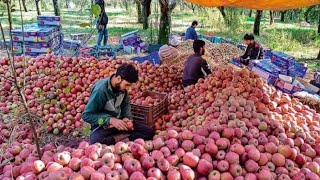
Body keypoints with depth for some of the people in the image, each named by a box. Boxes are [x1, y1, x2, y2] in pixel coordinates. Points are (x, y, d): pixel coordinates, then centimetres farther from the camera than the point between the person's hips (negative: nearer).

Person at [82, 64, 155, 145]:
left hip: (119, 121, 6)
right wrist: (111, 120, -27)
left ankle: (117, 139, -20)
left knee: (149, 131, -10)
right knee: (95, 144, -38)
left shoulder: (122, 87, -5)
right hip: (103, 125, -6)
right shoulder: (100, 89, -22)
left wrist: (127, 118, -8)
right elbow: (86, 115, -19)